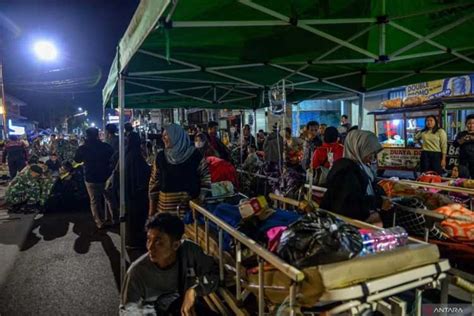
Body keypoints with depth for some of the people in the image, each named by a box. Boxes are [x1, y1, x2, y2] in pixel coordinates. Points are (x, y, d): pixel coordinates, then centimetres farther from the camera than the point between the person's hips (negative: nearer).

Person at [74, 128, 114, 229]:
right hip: (106, 177, 1)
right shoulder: (106, 146, -13)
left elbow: (77, 160, 9)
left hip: (91, 178, -1)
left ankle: (99, 222, 11)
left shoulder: (82, 148, -11)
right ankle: (113, 219, 30)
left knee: (94, 201, 10)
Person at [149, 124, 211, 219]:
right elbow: (154, 181, 9)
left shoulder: (194, 155, -4)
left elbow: (206, 178, -1)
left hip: (191, 205, -2)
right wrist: (152, 207, 8)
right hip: (165, 206, 2)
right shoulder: (161, 156, 5)